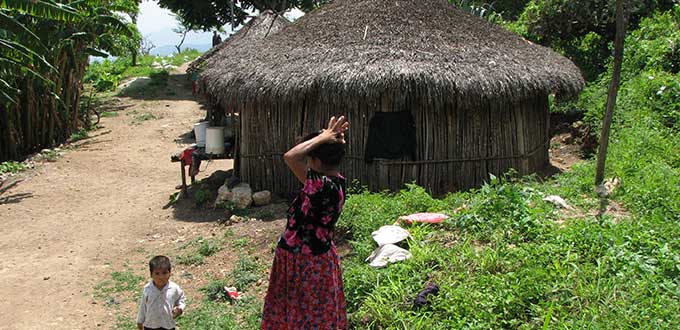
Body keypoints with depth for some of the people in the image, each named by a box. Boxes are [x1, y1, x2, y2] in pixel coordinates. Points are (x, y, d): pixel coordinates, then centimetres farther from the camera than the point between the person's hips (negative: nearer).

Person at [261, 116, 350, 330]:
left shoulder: (324, 186, -31)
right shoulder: (336, 181, -5)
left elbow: (290, 157, -37)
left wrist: (323, 137, -26)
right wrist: (328, 138, -2)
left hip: (306, 265, -8)